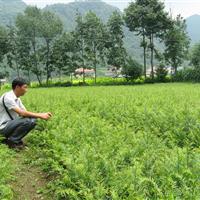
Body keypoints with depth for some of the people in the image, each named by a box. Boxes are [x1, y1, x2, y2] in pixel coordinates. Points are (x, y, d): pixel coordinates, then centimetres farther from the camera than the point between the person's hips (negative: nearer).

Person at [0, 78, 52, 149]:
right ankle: (12, 141, -10)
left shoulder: (17, 99, 8)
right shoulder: (7, 97, -20)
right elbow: (21, 113, -27)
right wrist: (40, 115, -24)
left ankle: (14, 139, 2)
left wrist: (42, 114, -8)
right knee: (27, 121, -27)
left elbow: (26, 112, 7)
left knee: (33, 120, -7)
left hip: (11, 124, 9)